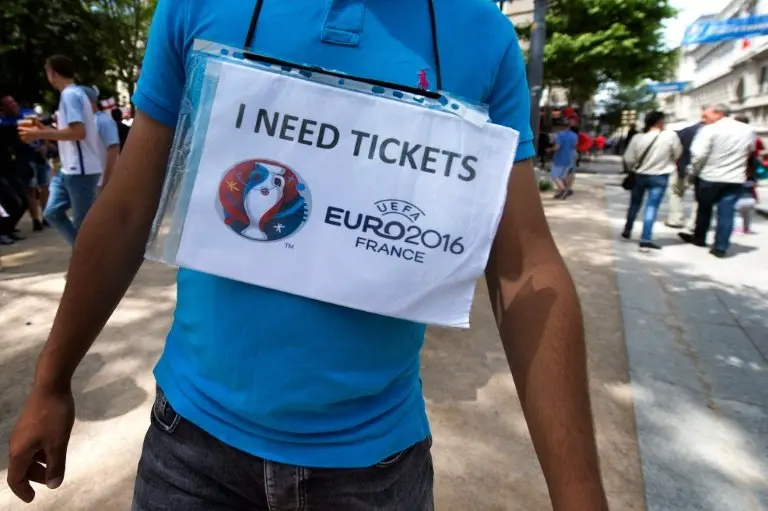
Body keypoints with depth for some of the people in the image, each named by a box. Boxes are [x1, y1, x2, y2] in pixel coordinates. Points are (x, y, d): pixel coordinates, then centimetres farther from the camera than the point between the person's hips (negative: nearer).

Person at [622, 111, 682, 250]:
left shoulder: (637, 138, -9)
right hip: (660, 176, -2)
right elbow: (677, 154, 0)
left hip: (640, 175, 3)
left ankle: (627, 231, 29)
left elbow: (628, 159, -4)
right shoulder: (670, 135, -13)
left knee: (634, 204, 18)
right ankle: (646, 238, -9)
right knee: (652, 207, -2)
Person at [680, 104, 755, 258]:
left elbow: (699, 154, -18)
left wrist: (693, 171, -4)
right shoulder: (748, 130, 8)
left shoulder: (710, 130, -13)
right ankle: (721, 247, 3)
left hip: (710, 177, -4)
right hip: (735, 178, 4)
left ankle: (699, 238, 29)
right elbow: (751, 151, 21)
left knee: (704, 208, 15)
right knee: (726, 213, 4)